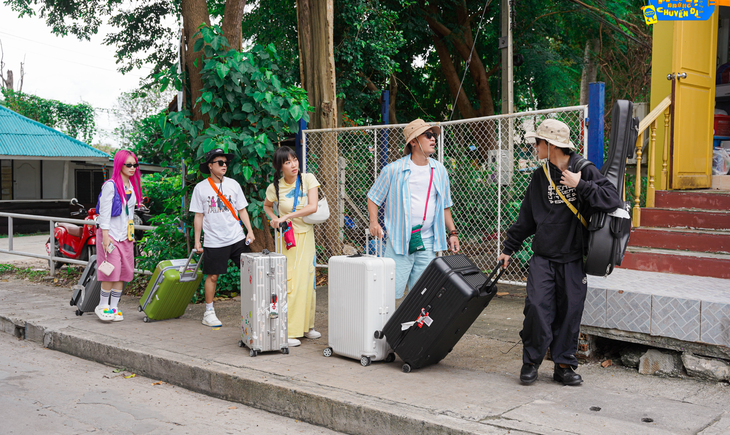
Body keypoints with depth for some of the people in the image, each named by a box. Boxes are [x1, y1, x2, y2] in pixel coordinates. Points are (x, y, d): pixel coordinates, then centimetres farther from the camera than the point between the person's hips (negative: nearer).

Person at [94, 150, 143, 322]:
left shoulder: (132, 185, 13)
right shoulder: (110, 185, -10)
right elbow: (105, 211, -13)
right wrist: (105, 235, -17)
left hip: (125, 235, 7)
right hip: (111, 234, -7)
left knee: (123, 273, 5)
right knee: (111, 272, -9)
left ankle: (114, 307, 12)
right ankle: (102, 306, 6)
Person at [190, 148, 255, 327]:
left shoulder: (233, 184, 7)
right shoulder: (201, 188, 1)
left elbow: (242, 210, 12)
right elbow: (198, 216, 3)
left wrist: (250, 230, 2)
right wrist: (197, 241, 2)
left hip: (237, 238, 3)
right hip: (213, 242, -2)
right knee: (212, 276, 2)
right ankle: (208, 312, 15)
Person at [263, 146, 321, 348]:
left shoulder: (308, 179, -6)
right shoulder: (275, 188, -6)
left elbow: (313, 207, -16)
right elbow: (267, 206, 14)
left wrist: (286, 216, -20)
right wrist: (274, 218, -6)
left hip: (307, 236, 3)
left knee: (307, 280, 8)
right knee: (291, 283, -9)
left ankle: (305, 326, 21)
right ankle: (288, 331, -6)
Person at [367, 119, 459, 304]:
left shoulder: (440, 171, 10)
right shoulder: (393, 170, -3)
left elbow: (444, 205, 19)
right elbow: (373, 197, 5)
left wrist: (452, 233, 13)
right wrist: (374, 222, -10)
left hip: (427, 243, 4)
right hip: (399, 242, -4)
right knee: (393, 293, -8)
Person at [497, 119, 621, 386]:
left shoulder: (585, 171, -2)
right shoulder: (540, 177, 10)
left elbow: (612, 200, -15)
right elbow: (526, 218, 17)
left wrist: (580, 185, -18)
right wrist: (509, 248, 18)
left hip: (573, 258, -2)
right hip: (543, 257, 2)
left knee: (570, 310, 3)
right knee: (537, 306, -10)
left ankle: (564, 364, 17)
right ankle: (531, 361, 6)